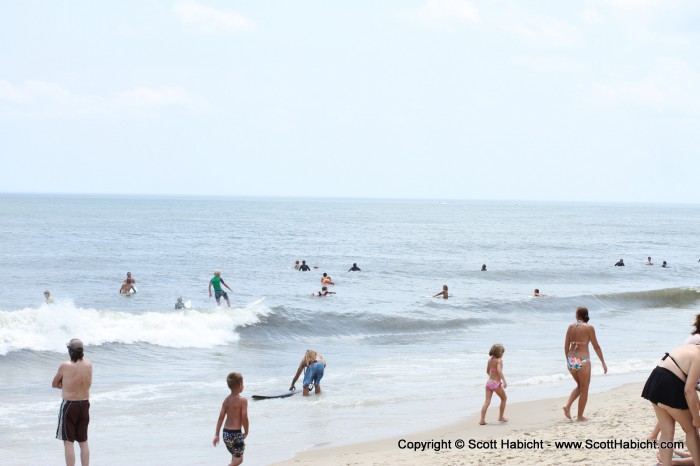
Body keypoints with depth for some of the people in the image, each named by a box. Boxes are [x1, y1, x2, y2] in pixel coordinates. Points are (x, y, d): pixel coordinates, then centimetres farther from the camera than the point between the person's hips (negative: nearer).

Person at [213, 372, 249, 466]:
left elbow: (221, 417, 4)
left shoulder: (226, 400, 6)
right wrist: (246, 432, 0)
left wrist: (217, 435, 5)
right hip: (236, 433, -7)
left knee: (235, 457, 23)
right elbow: (244, 418, -16)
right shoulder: (243, 400, -13)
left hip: (226, 432, 7)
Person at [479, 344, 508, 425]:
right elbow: (499, 370, -27)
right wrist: (504, 381, -30)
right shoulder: (499, 360, -11)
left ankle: (482, 419, -8)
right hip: (496, 383, -6)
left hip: (489, 381, 6)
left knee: (487, 401, 2)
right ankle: (501, 417, 25)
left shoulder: (490, 360, 10)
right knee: (504, 398, 18)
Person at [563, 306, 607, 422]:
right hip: (582, 361, -5)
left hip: (571, 360, 5)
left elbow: (566, 346, 9)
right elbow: (596, 347, -4)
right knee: (584, 389, 9)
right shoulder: (589, 327, -5)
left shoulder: (571, 327, 6)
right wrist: (603, 363, 2)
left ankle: (568, 406, 7)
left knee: (580, 386, 24)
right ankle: (580, 416, 12)